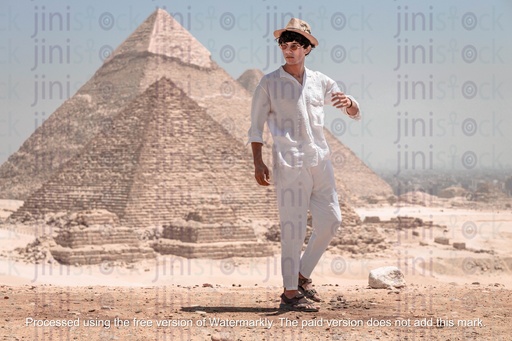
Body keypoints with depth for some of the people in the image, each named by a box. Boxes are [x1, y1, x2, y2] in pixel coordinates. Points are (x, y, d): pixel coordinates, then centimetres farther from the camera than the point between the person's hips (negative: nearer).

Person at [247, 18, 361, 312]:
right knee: (294, 225, -7)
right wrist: (258, 162, -9)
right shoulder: (270, 83, 3)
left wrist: (348, 103, -9)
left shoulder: (321, 82, 13)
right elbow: (256, 126, 2)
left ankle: (302, 276, 19)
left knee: (330, 220, 3)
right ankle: (290, 292, -4)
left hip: (320, 160, 5)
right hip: (289, 162, -5)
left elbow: (356, 114, 16)